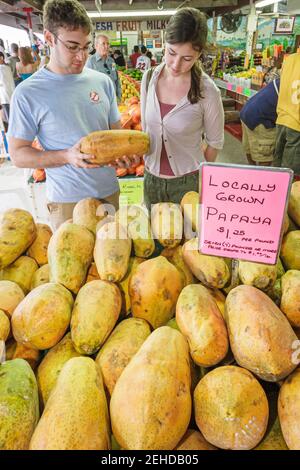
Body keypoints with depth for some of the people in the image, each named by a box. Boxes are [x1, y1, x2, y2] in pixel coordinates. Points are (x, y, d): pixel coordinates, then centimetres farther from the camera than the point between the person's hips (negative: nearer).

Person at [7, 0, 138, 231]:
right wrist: (67, 156, -23)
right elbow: (18, 154, -8)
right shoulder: (28, 93, -10)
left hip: (109, 191, 4)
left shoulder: (102, 81, 2)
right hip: (66, 201, -4)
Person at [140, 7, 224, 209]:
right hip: (152, 177, 4)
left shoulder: (208, 92, -16)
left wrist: (200, 176, 4)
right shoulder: (150, 78, -5)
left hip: (188, 181, -4)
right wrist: (147, 160, 11)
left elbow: (215, 142, -4)